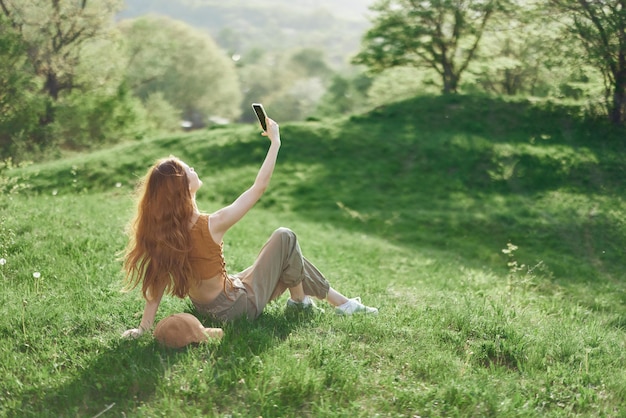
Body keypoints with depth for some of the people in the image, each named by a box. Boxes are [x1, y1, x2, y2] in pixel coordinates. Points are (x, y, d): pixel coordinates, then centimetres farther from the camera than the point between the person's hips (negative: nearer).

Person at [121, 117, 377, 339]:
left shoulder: (163, 231, -12)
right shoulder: (211, 225, -31)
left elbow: (158, 280, -12)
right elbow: (259, 186, -23)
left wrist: (143, 327, -7)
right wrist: (275, 142, -14)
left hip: (205, 307, 8)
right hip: (238, 305, -8)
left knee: (290, 258, 20)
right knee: (285, 238, 3)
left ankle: (341, 302, 30)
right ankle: (299, 300, 21)